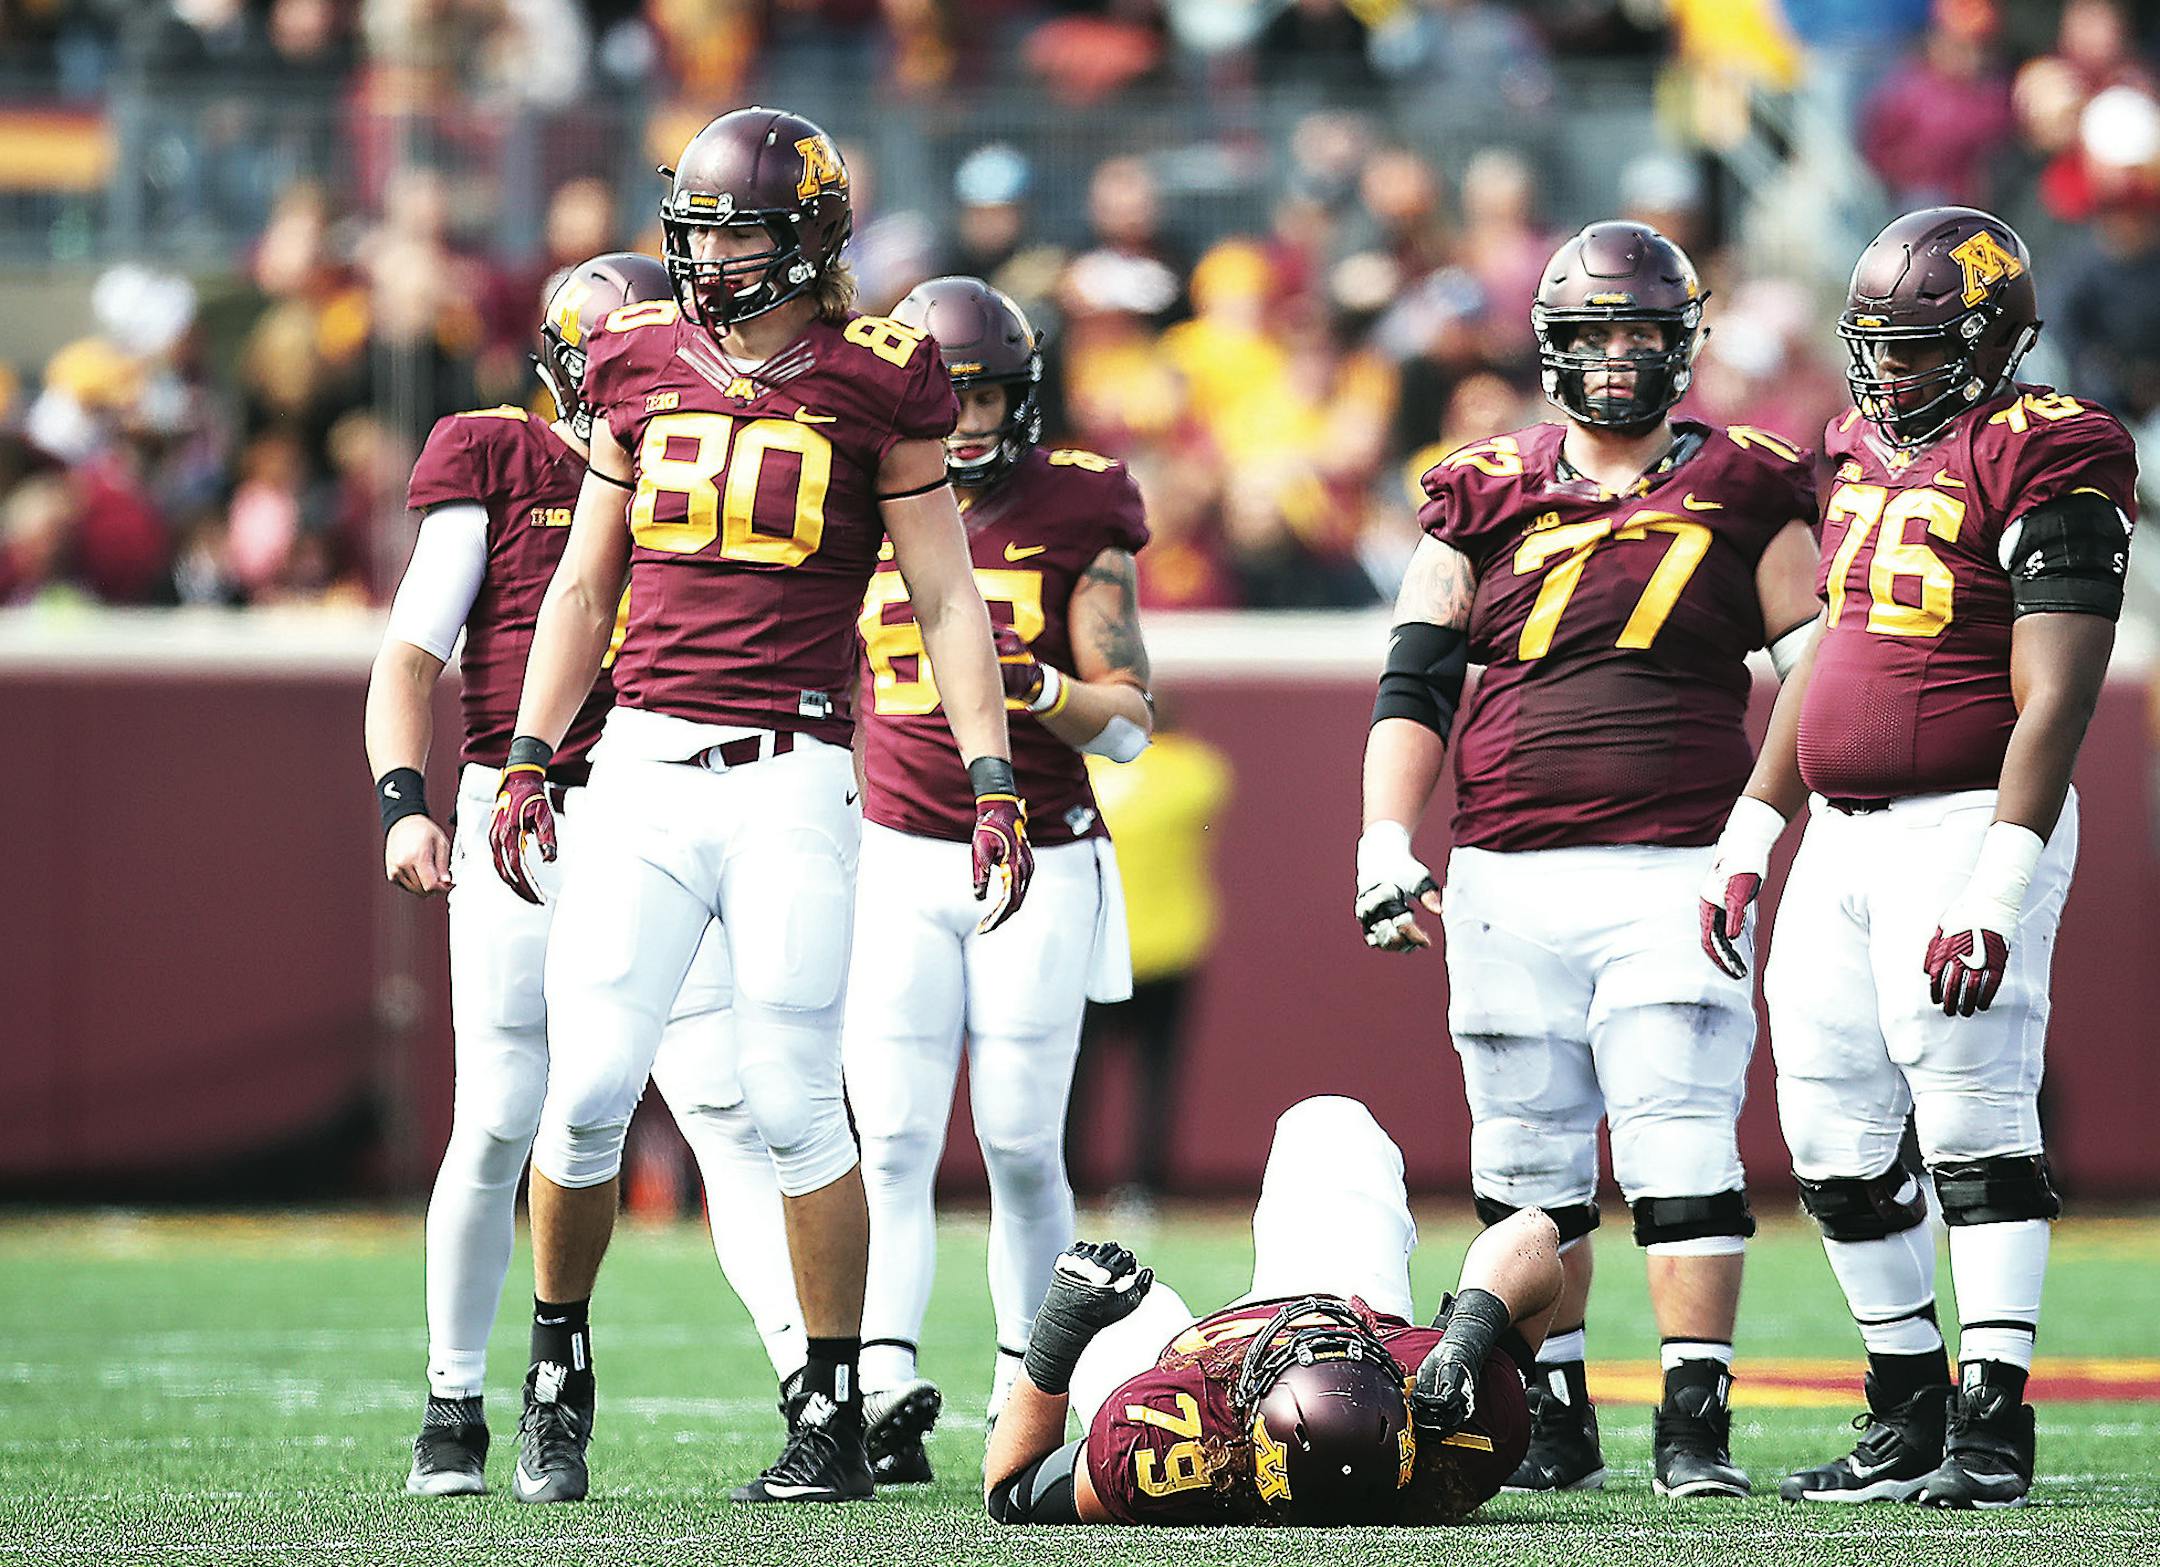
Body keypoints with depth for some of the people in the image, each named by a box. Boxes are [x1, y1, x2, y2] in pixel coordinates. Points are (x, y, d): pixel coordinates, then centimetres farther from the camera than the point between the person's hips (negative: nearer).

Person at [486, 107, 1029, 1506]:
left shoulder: (875, 382, -1)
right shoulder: (643, 366, 10)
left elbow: (948, 600, 2)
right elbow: (585, 586, 18)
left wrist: (995, 785, -4)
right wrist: (528, 759, 13)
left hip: (792, 778, -3)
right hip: (645, 763, 3)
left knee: (795, 1103, -4)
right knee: (589, 1088, -3)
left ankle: (836, 1420, 6)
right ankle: (559, 1365, 18)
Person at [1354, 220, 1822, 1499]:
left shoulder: (1743, 494, 6)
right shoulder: (1487, 499, 10)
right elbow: (1414, 684, 10)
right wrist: (1388, 842, 1)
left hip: (1674, 871, -2)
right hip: (1509, 883, 2)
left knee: (1684, 1152, -10)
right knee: (1528, 1165, 6)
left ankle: (1697, 1425, -8)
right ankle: (1556, 1421, 16)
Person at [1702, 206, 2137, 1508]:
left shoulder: (2041, 468, -11)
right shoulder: (1864, 457, 14)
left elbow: (2053, 703, -17)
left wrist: (1999, 892, -23)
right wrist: (1750, 838, 21)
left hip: (1967, 826, -8)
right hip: (1843, 838, 8)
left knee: (1974, 1127, -11)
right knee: (1837, 1143, 7)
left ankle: (1994, 1426, -9)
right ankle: (1909, 1421, 16)